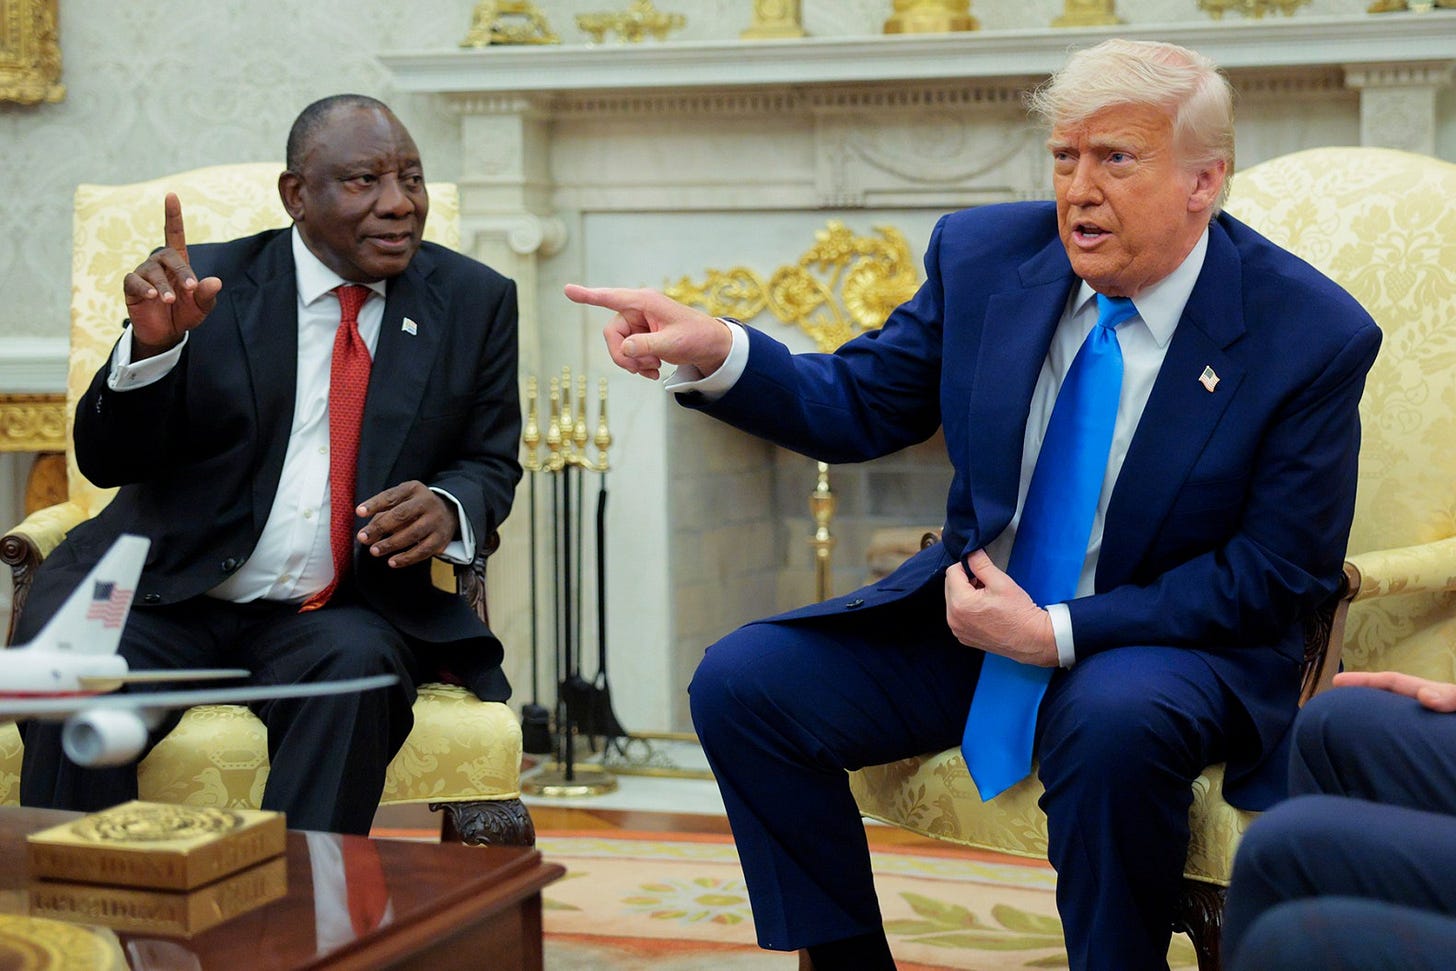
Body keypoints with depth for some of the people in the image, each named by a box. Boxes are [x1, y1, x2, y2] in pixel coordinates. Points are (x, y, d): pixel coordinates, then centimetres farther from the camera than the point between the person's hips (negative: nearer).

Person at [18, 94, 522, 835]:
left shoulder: (475, 301, 8)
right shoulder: (208, 285, 1)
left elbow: (491, 465, 13)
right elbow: (104, 461, -2)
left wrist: (447, 508, -13)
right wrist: (152, 342, -23)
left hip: (342, 615, 1)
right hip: (169, 598, 0)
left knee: (356, 670, -33)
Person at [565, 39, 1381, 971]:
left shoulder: (1314, 335, -14)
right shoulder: (985, 254, -2)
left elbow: (1276, 575, -13)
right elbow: (860, 405, 5)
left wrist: (1056, 633, -21)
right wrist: (714, 352, -16)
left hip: (1171, 640, -4)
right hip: (973, 608, 5)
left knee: (1114, 721, -39)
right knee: (740, 682, -11)